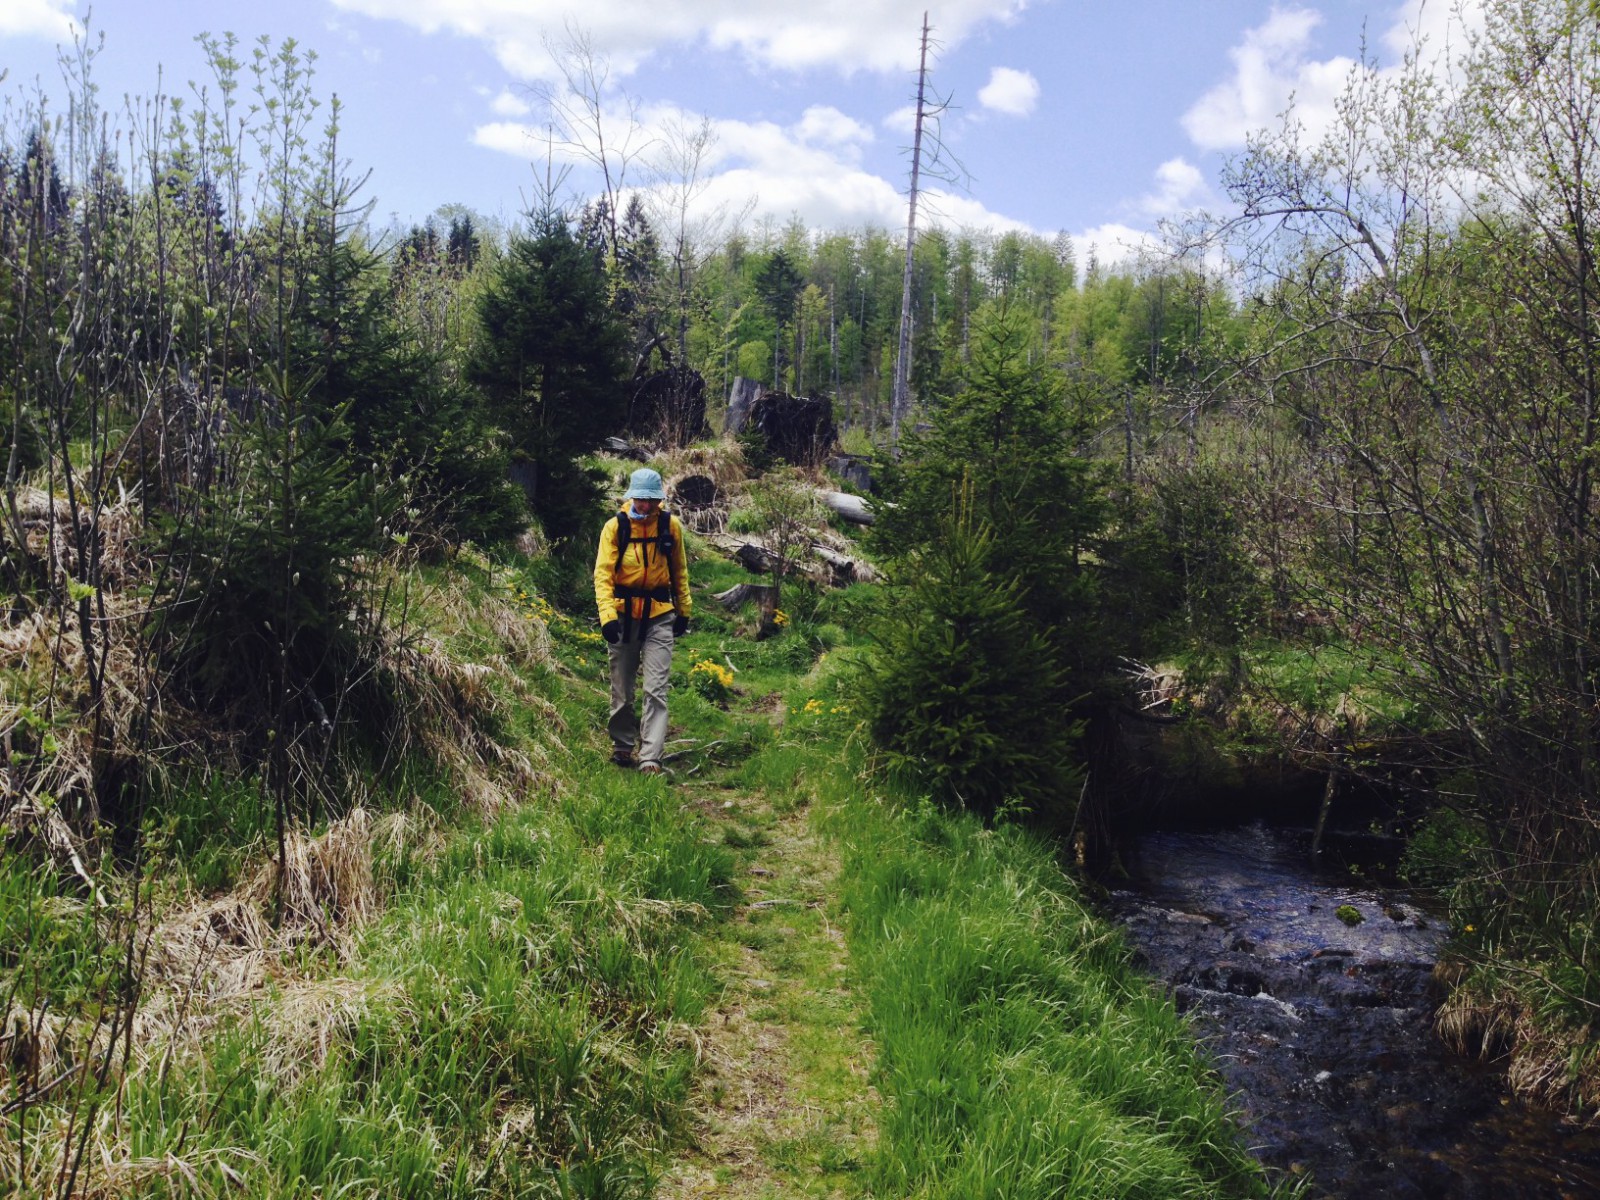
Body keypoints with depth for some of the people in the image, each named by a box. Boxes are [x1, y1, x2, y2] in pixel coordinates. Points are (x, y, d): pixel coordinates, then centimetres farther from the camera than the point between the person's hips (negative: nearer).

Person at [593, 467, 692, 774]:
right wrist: (607, 615, -22)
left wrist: (683, 611, 13)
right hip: (623, 614, 0)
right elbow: (603, 573, -11)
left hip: (659, 615, 0)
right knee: (621, 689, 11)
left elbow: (679, 570, 11)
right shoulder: (615, 526, -7)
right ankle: (622, 746, 30)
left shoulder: (671, 525, -1)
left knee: (656, 689, -7)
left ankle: (650, 758, -7)